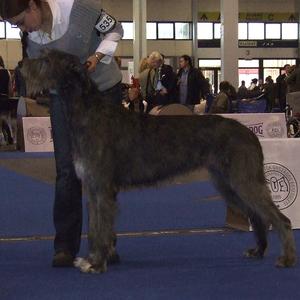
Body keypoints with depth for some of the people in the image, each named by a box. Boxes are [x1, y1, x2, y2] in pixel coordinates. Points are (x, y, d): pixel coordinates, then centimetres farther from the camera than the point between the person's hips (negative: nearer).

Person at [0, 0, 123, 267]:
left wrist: (97, 56, -22)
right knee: (67, 170, -3)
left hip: (104, 88, -2)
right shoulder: (31, 37, -11)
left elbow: (114, 29, -8)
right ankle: (65, 246, 2)